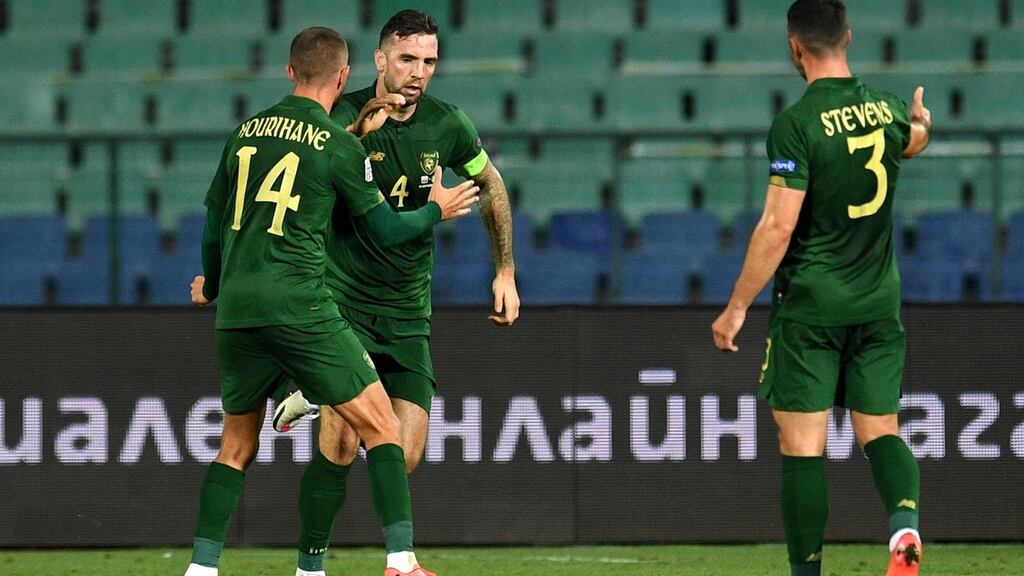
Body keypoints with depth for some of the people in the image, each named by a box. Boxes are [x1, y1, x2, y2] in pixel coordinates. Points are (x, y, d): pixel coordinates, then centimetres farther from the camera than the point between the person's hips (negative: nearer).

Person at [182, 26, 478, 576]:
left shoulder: (246, 132, 13)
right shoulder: (340, 145, -2)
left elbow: (215, 219, 23)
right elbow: (384, 228, 6)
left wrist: (213, 285, 41)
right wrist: (436, 211, 27)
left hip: (236, 308, 5)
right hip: (298, 304, -5)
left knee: (236, 445, 16)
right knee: (380, 426, 2)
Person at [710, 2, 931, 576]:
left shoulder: (797, 124, -16)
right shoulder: (887, 110, 3)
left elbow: (779, 227, -18)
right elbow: (913, 141, 29)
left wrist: (737, 307, -10)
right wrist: (922, 123, 54)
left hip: (811, 307, -5)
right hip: (880, 304, 5)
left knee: (802, 447, 1)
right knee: (881, 432, 9)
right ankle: (905, 519, -19)